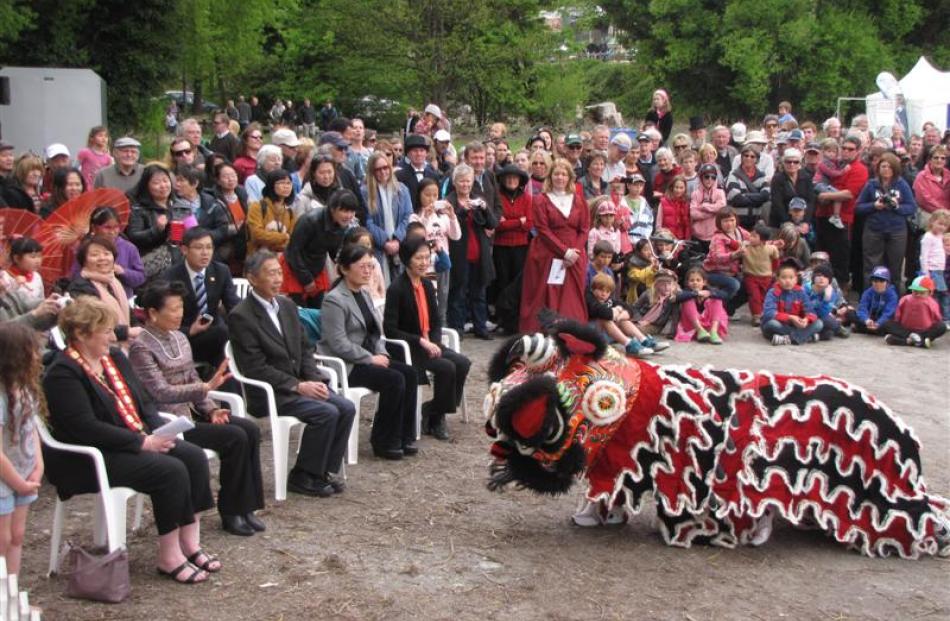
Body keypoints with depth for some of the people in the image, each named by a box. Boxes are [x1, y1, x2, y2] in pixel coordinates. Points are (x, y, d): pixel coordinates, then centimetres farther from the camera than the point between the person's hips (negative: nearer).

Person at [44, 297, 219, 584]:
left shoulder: (115, 357, 13)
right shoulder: (62, 374, -14)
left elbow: (143, 401, 16)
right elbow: (86, 428, -22)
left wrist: (159, 431, -4)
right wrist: (142, 442, -22)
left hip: (142, 440, 9)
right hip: (90, 459, -8)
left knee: (194, 457, -14)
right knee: (171, 471, -26)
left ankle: (190, 544, -9)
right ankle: (169, 558, -14)